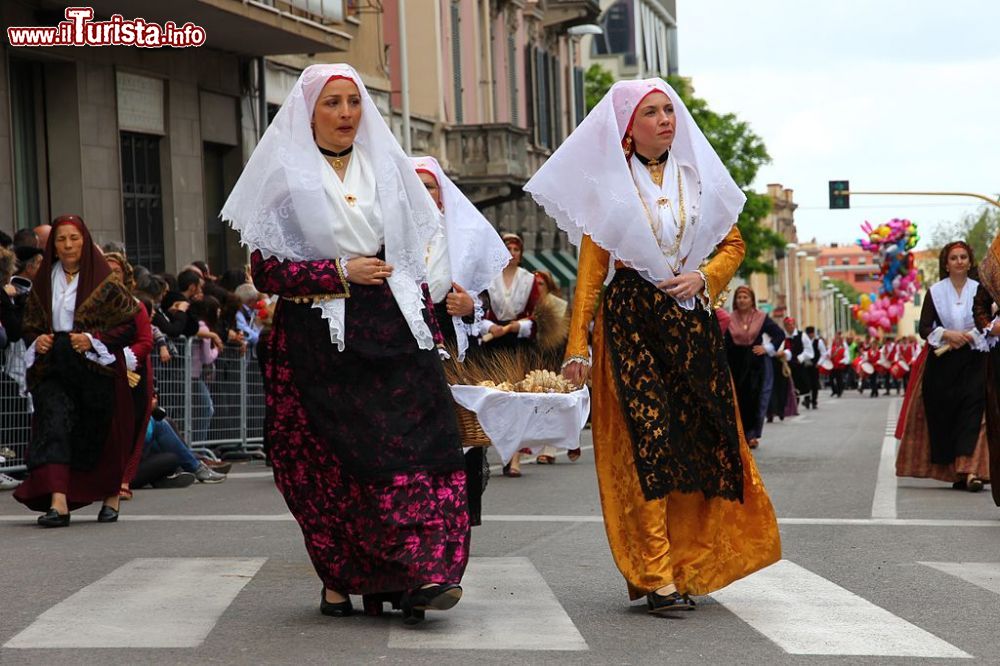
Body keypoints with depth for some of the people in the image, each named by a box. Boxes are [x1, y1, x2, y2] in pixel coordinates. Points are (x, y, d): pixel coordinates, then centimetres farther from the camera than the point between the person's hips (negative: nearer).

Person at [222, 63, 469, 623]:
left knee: (417, 443, -13)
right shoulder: (285, 177, 4)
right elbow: (265, 270, -2)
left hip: (392, 330, 2)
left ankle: (417, 575, -16)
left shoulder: (388, 168, 15)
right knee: (330, 462, -3)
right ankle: (341, 578, 9)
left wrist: (428, 326, 10)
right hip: (320, 339, -2)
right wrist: (341, 273, -10)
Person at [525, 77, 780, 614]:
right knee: (647, 441, -11)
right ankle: (656, 576, -11)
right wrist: (577, 346, -7)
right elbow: (590, 268, 0)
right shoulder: (609, 185, 2)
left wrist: (703, 276, -6)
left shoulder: (697, 175, 11)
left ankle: (689, 564, 14)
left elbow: (733, 243, 15)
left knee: (701, 438, 2)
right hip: (631, 322, -4)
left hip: (693, 320, 4)